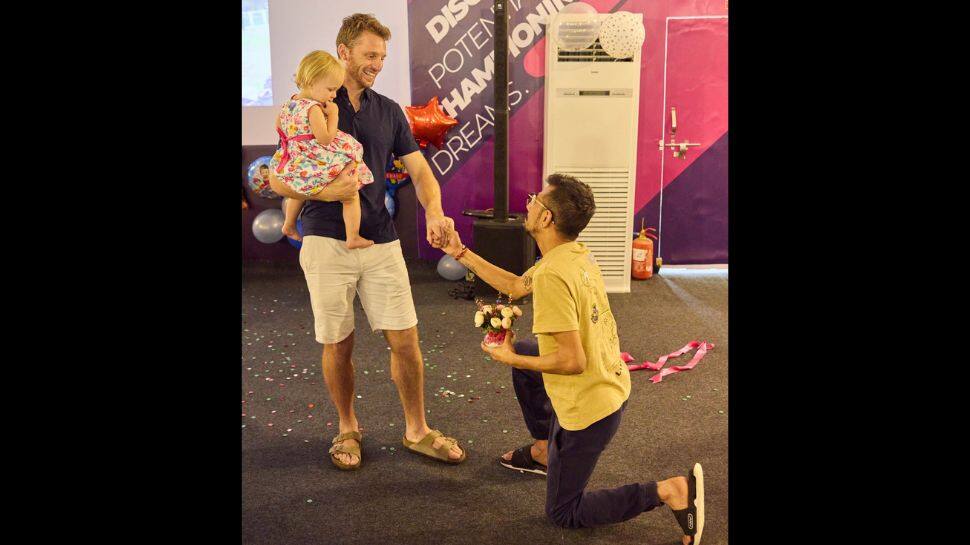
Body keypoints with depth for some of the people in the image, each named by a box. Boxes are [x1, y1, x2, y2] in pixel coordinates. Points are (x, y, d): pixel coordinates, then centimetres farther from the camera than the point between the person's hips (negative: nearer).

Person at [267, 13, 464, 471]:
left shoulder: (389, 111, 10)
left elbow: (420, 171, 6)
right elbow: (278, 179, -2)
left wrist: (434, 212, -14)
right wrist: (324, 191, -20)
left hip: (381, 241, 3)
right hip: (327, 242, -3)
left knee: (405, 340, 2)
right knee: (338, 345, 6)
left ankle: (417, 431, 20)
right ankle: (347, 429, 28)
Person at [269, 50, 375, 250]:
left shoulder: (289, 103, 5)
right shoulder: (313, 108, -23)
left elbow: (279, 125, 19)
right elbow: (325, 138, -27)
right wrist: (333, 115, -18)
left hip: (295, 168, 9)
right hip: (321, 167, -9)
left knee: (300, 189, 38)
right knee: (351, 194, -1)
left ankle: (289, 224, 50)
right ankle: (353, 238, -2)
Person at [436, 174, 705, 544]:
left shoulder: (552, 275, -28)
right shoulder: (576, 253, 1)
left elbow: (572, 361, -29)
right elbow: (514, 286, 15)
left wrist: (510, 360, -14)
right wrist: (461, 253, 17)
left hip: (588, 407, -9)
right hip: (611, 385, 9)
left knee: (563, 513, 9)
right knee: (522, 351, 27)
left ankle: (671, 491, -4)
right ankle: (544, 450, 35)